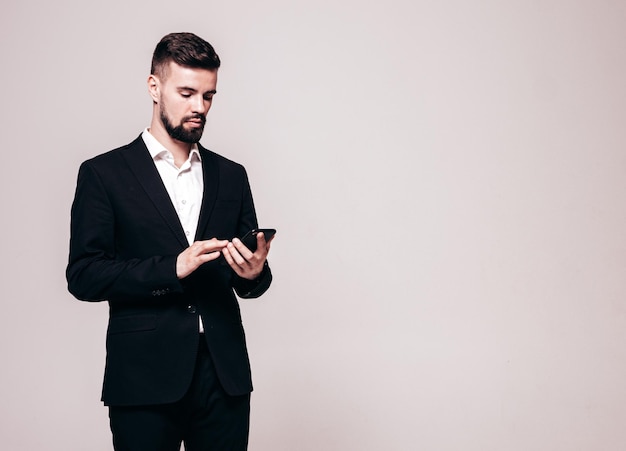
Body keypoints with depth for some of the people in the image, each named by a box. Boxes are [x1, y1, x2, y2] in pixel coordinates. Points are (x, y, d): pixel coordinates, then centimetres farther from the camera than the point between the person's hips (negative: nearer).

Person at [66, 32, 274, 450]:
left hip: (224, 373, 3)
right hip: (145, 378, -3)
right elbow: (83, 276, -6)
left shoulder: (231, 176, 13)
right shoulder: (103, 173, 2)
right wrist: (172, 268, -17)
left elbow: (250, 283, 14)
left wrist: (253, 273, -10)